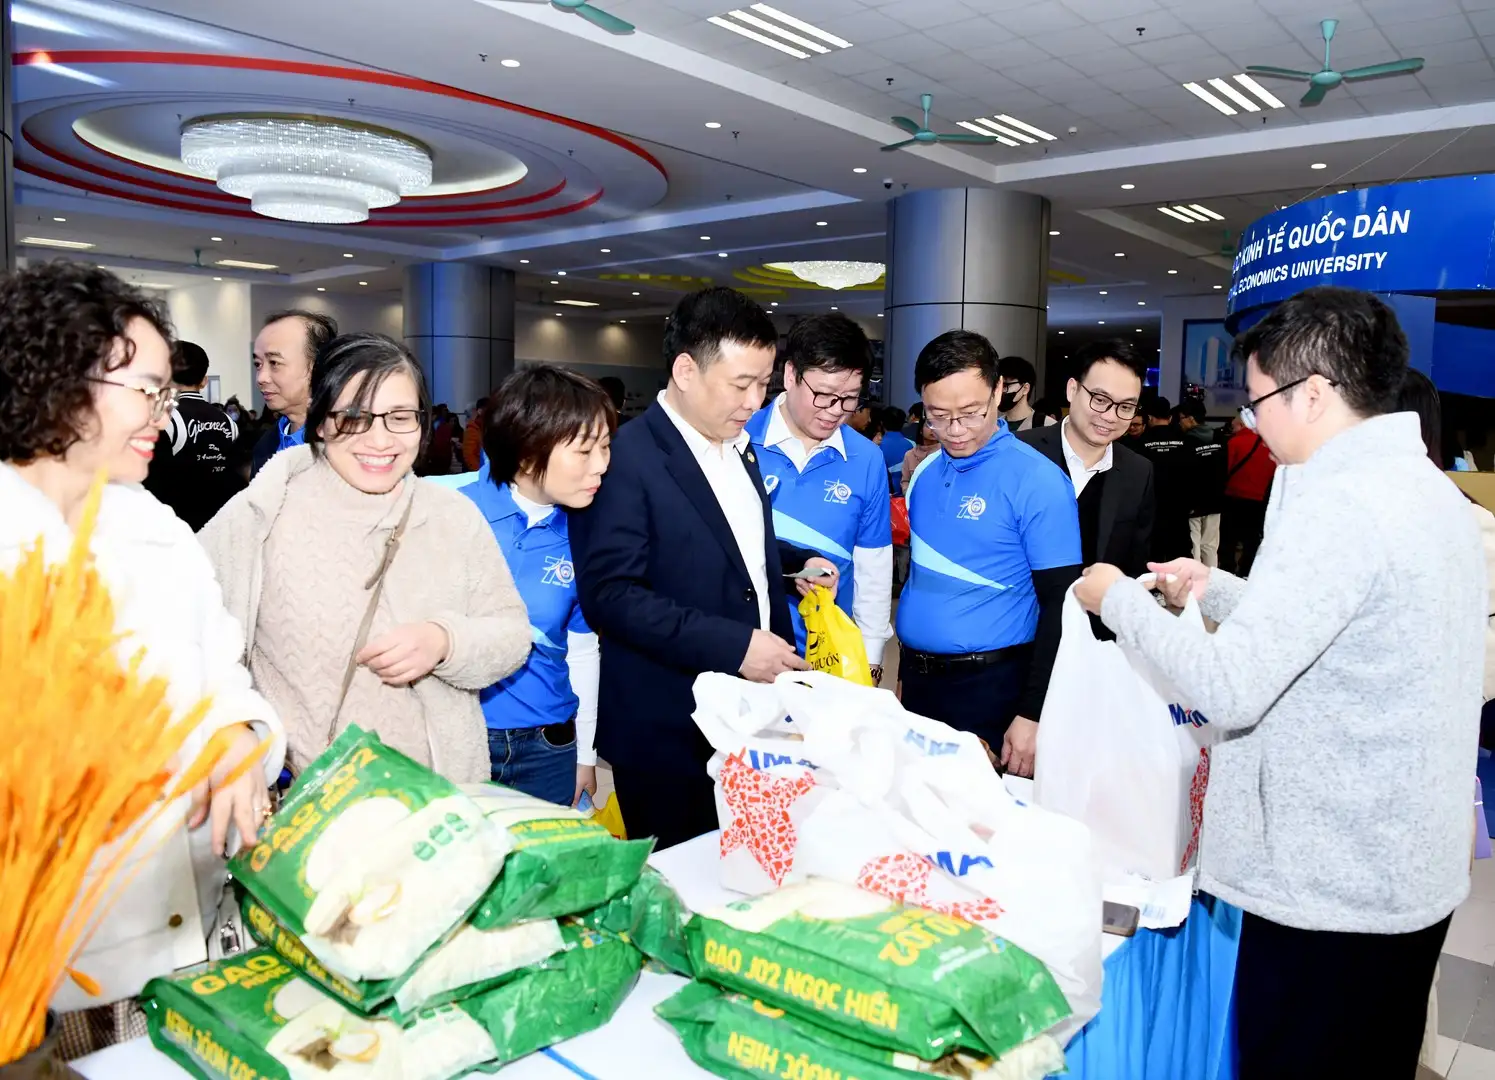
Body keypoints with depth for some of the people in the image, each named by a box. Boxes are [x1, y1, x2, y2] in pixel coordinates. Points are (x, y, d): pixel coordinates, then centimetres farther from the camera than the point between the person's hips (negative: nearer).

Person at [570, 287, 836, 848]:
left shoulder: (740, 448, 11)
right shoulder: (628, 456, -15)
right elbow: (610, 593, -21)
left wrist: (798, 561, 5)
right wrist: (732, 645, -24)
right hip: (666, 734, -7)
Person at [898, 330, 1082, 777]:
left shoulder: (1038, 481, -13)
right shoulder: (925, 471, 5)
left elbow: (1060, 604, -13)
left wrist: (1034, 715, -16)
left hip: (989, 687, -6)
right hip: (916, 676, 6)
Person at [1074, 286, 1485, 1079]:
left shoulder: (1338, 504, -22)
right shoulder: (1427, 487, 8)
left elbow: (1228, 688, -26)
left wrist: (1120, 601, -12)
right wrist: (1219, 590, 16)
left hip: (1329, 887, -10)